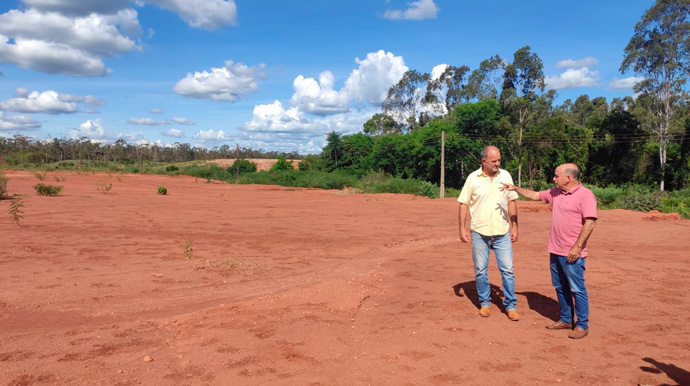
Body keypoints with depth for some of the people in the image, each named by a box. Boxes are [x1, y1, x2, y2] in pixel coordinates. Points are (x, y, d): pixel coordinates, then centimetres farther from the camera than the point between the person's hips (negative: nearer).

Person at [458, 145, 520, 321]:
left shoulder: (505, 175, 1)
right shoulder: (473, 178, -5)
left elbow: (511, 202, 7)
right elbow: (464, 204, -1)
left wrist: (514, 227, 5)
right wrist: (462, 228, -7)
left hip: (502, 233, 1)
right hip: (479, 233, -1)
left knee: (507, 270, 3)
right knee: (480, 270, 9)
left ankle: (511, 305, 16)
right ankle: (485, 303, 25)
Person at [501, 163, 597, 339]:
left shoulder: (585, 195, -13)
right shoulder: (555, 193, 11)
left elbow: (590, 223, -19)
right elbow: (535, 195, 24)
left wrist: (577, 247, -21)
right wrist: (515, 188, 18)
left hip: (572, 254, -8)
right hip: (556, 251, 8)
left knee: (577, 289, 0)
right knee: (560, 287, 15)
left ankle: (582, 325, 11)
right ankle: (566, 320, 28)